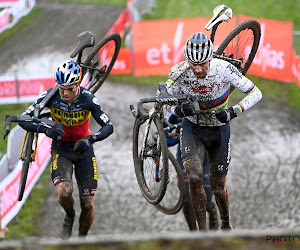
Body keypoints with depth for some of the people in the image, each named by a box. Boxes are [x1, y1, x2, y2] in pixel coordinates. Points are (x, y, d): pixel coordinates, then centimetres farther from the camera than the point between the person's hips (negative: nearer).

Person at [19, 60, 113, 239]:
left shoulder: (87, 98, -21)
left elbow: (109, 126, -20)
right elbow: (24, 120, -17)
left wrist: (90, 139, -39)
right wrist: (45, 129, -35)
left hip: (83, 149, 0)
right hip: (61, 148, 0)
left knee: (88, 205, -4)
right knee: (64, 192, -28)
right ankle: (70, 216, 6)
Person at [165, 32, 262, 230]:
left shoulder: (224, 69, -27)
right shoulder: (179, 72, -23)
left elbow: (256, 93, -19)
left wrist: (233, 112, -33)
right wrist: (181, 109, -32)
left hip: (219, 128, 0)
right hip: (192, 127, 0)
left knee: (218, 186, 6)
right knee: (194, 177, -22)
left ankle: (226, 225, 35)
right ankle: (202, 231, -8)